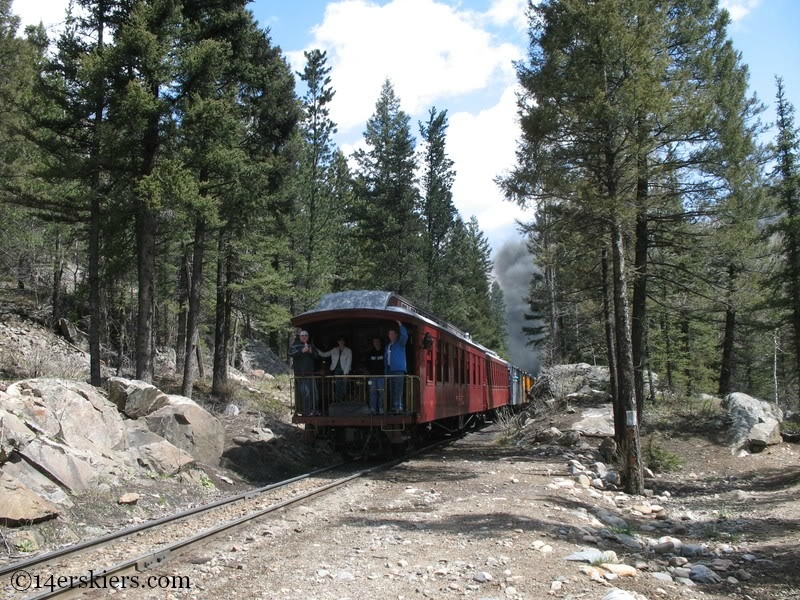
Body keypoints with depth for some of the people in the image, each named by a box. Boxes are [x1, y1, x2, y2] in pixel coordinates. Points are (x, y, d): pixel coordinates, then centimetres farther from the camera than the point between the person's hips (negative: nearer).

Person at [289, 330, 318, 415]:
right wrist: (302, 351, -26)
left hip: (310, 371, 6)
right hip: (300, 373, -6)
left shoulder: (310, 345, 16)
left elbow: (316, 356, 16)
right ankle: (307, 411, -4)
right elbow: (291, 353, -16)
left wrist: (311, 352, -5)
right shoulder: (295, 344, -1)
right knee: (304, 392, -9)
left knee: (313, 391, 7)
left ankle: (314, 409, 16)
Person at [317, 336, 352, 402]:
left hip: (344, 372, -2)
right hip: (336, 372, 2)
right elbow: (324, 354, 13)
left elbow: (349, 362, -3)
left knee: (344, 390, -6)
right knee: (337, 390, -5)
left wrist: (345, 374, -11)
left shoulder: (348, 351, 4)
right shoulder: (334, 350, 12)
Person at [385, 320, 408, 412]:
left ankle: (399, 406, -21)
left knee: (398, 389, -16)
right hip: (390, 370, 7)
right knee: (392, 390, 7)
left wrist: (400, 325, -16)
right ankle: (393, 407, 10)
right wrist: (386, 370, 18)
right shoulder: (388, 346, 24)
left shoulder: (400, 344, 5)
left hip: (399, 369, -7)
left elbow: (404, 336, -16)